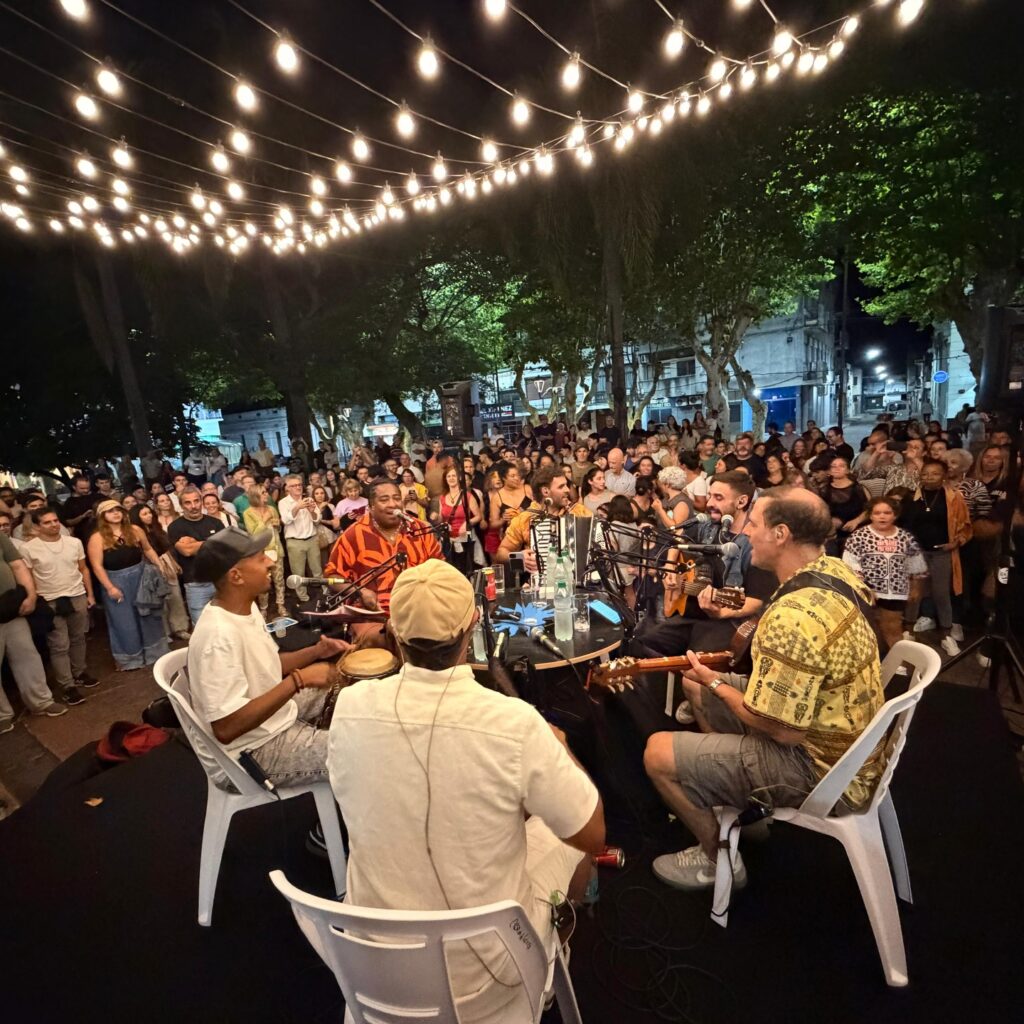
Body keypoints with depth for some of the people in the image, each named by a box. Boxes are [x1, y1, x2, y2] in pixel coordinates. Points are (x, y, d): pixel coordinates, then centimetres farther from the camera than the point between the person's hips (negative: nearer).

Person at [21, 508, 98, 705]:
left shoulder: (74, 542, 3)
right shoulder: (28, 548, -8)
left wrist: (90, 594, 10)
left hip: (78, 597, 4)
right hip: (50, 602, -3)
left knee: (78, 639, 14)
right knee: (59, 646, 0)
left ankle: (79, 673, 30)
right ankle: (67, 686, 7)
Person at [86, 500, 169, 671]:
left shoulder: (135, 530, 1)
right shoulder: (97, 538, -11)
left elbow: (148, 549, 11)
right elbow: (97, 565, -13)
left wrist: (160, 567, 1)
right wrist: (110, 587, -17)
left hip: (141, 578, 4)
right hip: (117, 582, -4)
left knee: (148, 615, 14)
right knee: (124, 621, 7)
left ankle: (153, 651, 31)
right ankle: (128, 658, 23)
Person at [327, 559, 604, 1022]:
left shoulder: (350, 707, -19)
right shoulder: (514, 723, -30)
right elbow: (593, 836, -16)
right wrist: (559, 748, -1)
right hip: (488, 964, -3)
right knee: (568, 839, 21)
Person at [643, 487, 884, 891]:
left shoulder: (794, 616, -34)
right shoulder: (836, 571, -4)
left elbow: (783, 730, -27)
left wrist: (715, 684, -12)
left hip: (821, 766, -9)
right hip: (843, 739, 9)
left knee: (658, 754, -10)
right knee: (697, 689, 17)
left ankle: (719, 859, 14)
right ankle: (735, 800, 30)